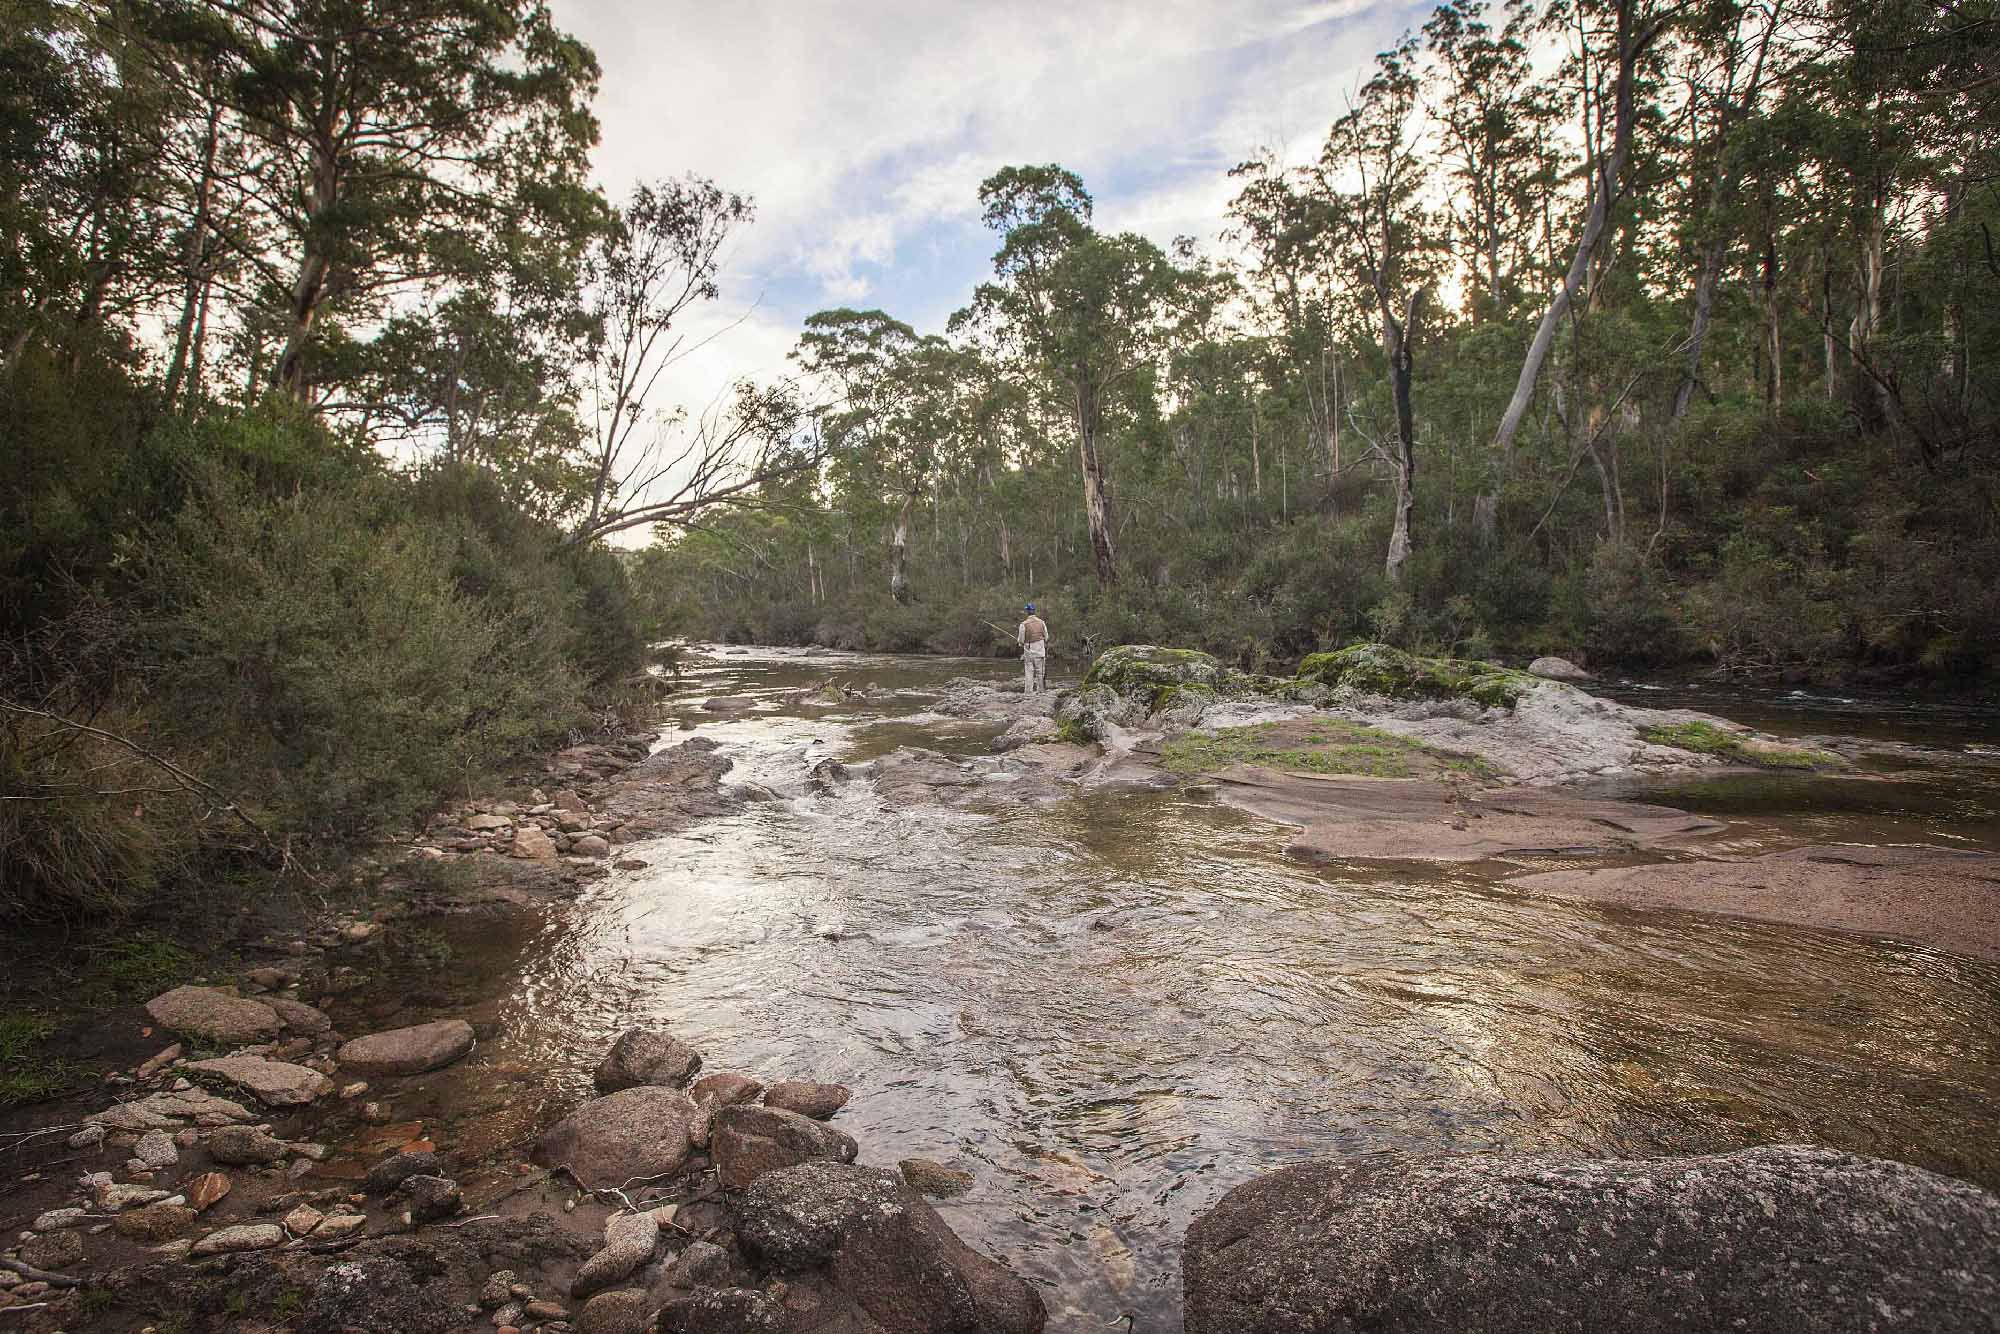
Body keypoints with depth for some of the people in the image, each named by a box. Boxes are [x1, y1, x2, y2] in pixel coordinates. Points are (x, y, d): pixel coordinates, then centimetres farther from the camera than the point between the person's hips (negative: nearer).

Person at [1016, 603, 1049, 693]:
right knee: (1040, 672, 11)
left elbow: (1020, 640, -6)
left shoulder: (1024, 624, -12)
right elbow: (1046, 637, 5)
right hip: (1040, 651, 3)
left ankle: (1028, 691, 0)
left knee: (1029, 672, 3)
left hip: (1029, 650, -2)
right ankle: (1041, 689, 15)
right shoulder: (1042, 622, -2)